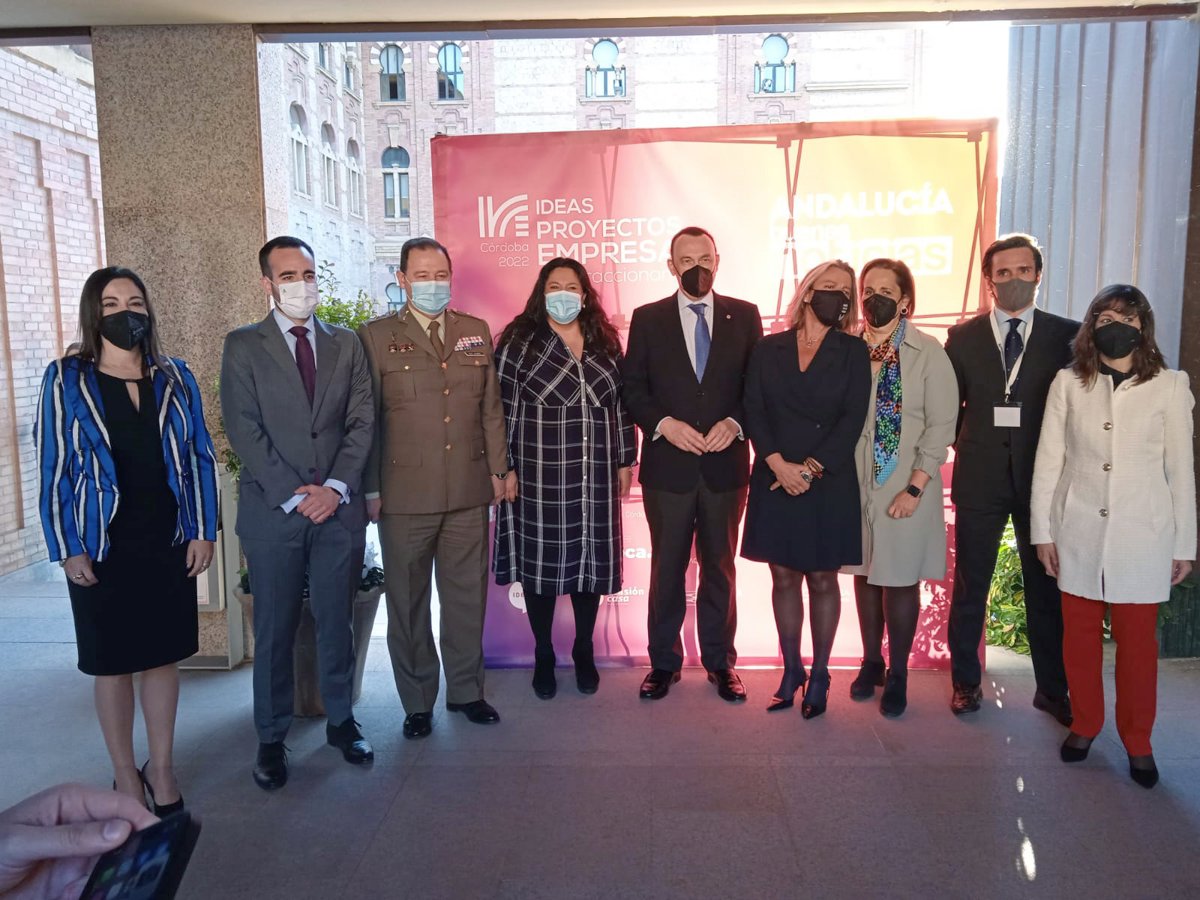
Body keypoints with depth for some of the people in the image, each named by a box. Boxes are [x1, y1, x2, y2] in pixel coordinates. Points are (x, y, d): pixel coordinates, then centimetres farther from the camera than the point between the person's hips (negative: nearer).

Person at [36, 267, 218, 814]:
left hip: (170, 544, 2)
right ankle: (125, 774, 27)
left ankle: (162, 769, 26)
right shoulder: (66, 380, -3)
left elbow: (200, 455, 4)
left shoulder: (174, 376, 3)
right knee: (112, 663, 10)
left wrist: (203, 531, -2)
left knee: (162, 656, 11)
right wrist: (68, 549, -8)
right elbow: (53, 469, -4)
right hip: (101, 549, -2)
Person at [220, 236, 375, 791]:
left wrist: (336, 485, -8)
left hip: (338, 507, 2)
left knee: (337, 621, 11)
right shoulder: (243, 346, 2)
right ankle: (272, 739, 21)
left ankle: (341, 720, 27)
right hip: (272, 511, -2)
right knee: (274, 629, 7)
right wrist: (293, 494, -12)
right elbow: (244, 429, -6)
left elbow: (361, 421, 4)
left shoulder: (346, 344, 10)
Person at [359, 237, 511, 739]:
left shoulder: (476, 332, 10)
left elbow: (490, 408, 12)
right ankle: (417, 703, 25)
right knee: (408, 602, 9)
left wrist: (500, 467, 9)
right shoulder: (376, 336, 0)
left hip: (469, 491, 3)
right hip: (404, 495, -3)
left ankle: (466, 690, 30)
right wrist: (370, 489, -3)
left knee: (467, 595, 12)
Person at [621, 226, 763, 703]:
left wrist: (734, 423, -13)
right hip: (667, 465, 0)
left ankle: (720, 662, 25)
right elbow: (633, 388, 1)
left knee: (719, 566, 12)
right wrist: (663, 424, -14)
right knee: (667, 568, 10)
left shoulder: (744, 316, 5)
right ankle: (664, 662, 24)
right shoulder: (647, 319, 3)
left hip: (726, 464, 1)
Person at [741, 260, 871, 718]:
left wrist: (811, 468, -14)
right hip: (776, 481, 1)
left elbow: (852, 419, -5)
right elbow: (753, 412, -1)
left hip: (829, 483, -1)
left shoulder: (853, 352, 3)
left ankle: (819, 675, 20)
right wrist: (779, 464, -14)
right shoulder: (768, 349, 6)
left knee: (822, 579, 6)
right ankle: (790, 670, 21)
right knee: (784, 577, 8)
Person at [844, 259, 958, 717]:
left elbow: (942, 425, -8)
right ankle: (871, 661, 29)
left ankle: (898, 675, 20)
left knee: (900, 579, 4)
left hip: (905, 488, -3)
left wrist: (915, 488, -13)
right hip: (855, 483, 3)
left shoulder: (928, 353, -6)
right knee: (865, 572, 13)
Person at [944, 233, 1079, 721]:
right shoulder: (963, 336, 3)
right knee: (970, 585, 8)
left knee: (1046, 588, 8)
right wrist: (969, 445, 3)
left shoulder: (1068, 335, 1)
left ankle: (1052, 689, 23)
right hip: (980, 479, 0)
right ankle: (966, 681, 24)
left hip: (1041, 479, 0)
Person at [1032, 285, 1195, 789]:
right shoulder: (1068, 384, 0)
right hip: (1079, 534, 1)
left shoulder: (1169, 387, -1)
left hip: (1142, 537, -1)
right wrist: (1042, 530, 2)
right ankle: (1085, 724, 30)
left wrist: (1185, 544, 3)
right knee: (1079, 637, 11)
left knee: (1138, 642, 6)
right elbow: (1048, 460, 2)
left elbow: (1180, 469, 2)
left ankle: (1137, 742, 24)